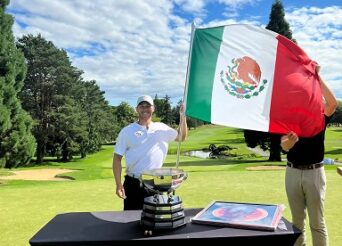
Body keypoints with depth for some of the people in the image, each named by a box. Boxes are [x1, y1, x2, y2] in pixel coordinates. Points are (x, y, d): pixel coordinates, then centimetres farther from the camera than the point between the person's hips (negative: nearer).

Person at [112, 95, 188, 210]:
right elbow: (117, 158, -2)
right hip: (133, 183, -2)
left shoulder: (162, 128, 5)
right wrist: (118, 185, -8)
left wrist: (183, 117, 3)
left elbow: (181, 137, 18)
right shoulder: (127, 131, -3)